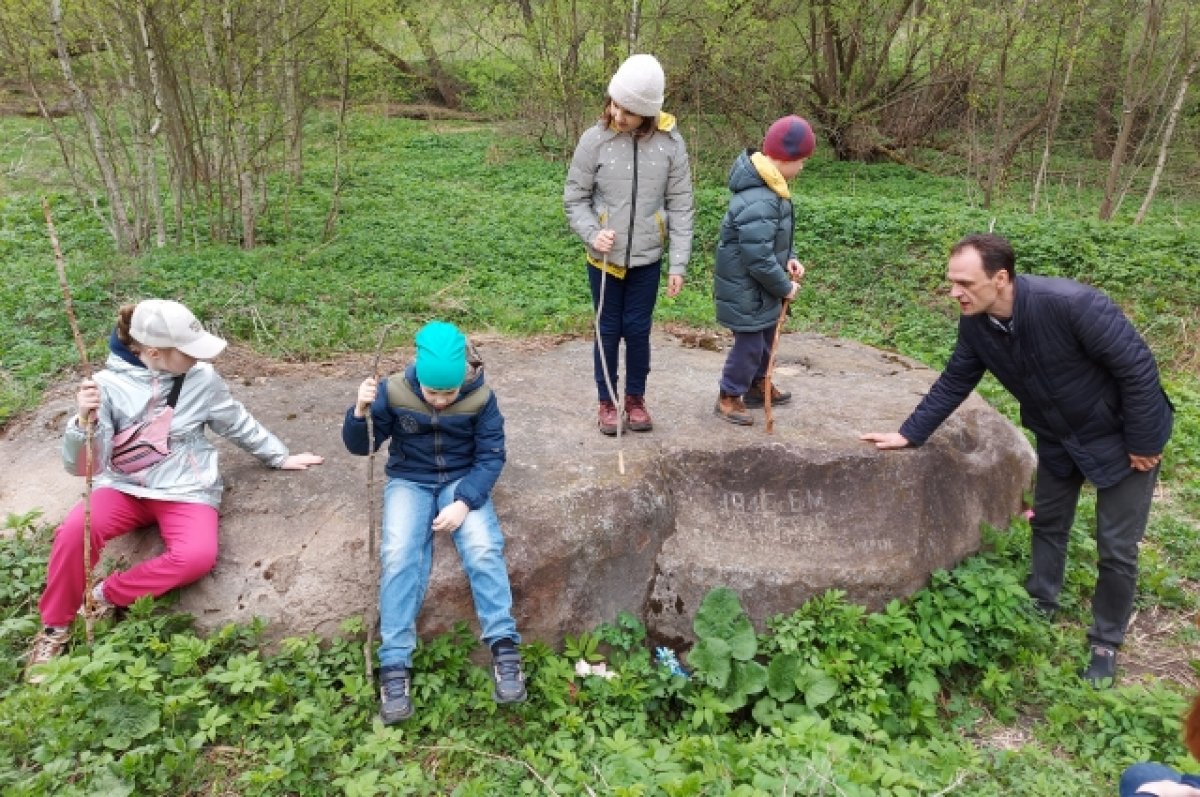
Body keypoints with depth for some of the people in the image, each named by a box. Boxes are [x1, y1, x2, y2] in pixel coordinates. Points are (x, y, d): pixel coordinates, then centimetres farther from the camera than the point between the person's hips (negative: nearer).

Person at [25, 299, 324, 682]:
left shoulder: (202, 378, -6)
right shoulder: (109, 383, -9)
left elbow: (238, 424, 12)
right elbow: (84, 466, -12)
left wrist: (280, 457, 18)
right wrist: (84, 420, -30)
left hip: (184, 489, 0)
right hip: (125, 487, 0)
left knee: (197, 556, -30)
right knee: (76, 529, -30)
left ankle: (106, 595, -9)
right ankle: (55, 628, -6)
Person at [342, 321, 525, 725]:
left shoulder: (481, 398, -14)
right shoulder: (393, 391, -14)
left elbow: (491, 457, -8)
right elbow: (359, 445, -7)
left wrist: (464, 502, -21)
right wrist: (360, 412, -29)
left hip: (463, 480, 0)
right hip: (409, 481, 0)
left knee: (484, 548, -26)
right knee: (398, 554, -25)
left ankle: (504, 646, -19)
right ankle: (395, 664, -23)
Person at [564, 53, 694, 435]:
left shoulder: (669, 142, -8)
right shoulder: (595, 138, -10)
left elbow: (680, 206, -3)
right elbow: (575, 198, -2)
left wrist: (678, 263, -7)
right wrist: (592, 233, -19)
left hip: (647, 259, 0)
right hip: (604, 259, 0)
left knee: (638, 331, 9)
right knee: (608, 331, 10)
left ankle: (635, 399, 29)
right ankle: (607, 402, 27)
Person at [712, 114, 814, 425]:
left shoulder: (767, 187, 2)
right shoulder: (758, 204, -32)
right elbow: (759, 260, -29)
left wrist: (789, 259, 0)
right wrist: (785, 287, -16)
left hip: (757, 287, 10)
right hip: (746, 290, -10)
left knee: (765, 337, 22)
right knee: (749, 343, 2)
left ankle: (757, 385, 40)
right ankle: (729, 397, 18)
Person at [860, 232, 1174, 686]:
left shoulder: (1071, 305, -37)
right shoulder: (976, 324, -17)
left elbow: (1137, 367, -28)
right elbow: (954, 382, -4)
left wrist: (1142, 443, -20)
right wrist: (908, 434, -9)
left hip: (1119, 435, -6)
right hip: (1057, 436, 6)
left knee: (1116, 547, 5)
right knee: (1048, 523, 20)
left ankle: (1105, 644, 24)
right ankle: (1040, 605, 42)